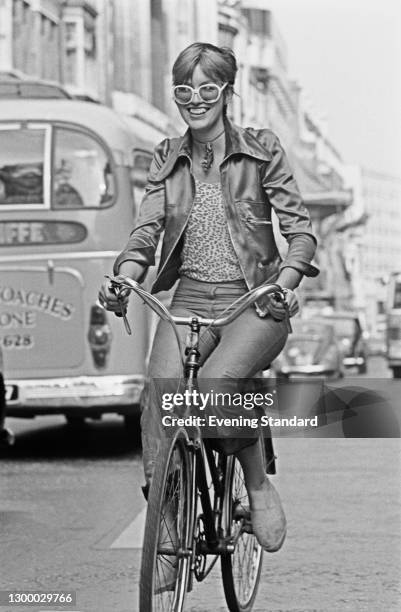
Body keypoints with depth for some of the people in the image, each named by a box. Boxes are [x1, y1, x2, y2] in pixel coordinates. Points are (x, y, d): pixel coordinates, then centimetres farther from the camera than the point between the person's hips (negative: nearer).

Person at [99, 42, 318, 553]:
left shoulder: (260, 150, 2)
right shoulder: (167, 160, 12)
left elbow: (299, 227, -2)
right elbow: (146, 231, 4)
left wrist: (286, 280, -21)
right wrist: (124, 279, -17)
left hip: (254, 302, -3)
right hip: (190, 298, 3)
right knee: (158, 402, -22)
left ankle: (258, 484, -5)